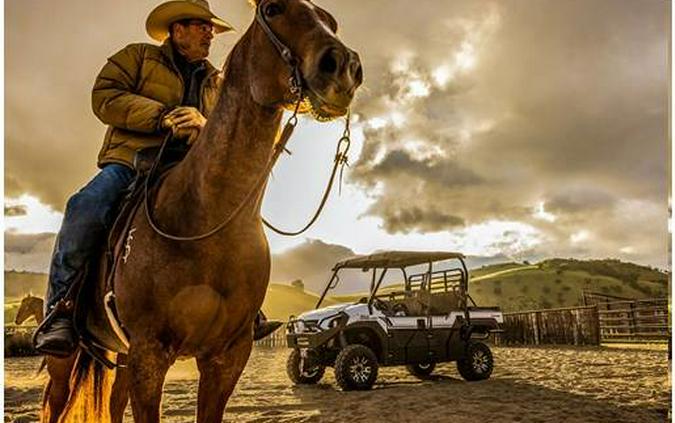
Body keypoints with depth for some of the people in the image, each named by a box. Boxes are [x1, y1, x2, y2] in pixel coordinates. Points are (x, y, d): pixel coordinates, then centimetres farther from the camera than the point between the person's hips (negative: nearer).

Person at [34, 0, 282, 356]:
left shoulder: (217, 82, 23)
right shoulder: (138, 56, 14)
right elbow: (104, 97, -1)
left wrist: (203, 125, -15)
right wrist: (162, 116, -14)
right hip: (129, 163, -4)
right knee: (85, 209, -31)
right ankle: (59, 313, -19)